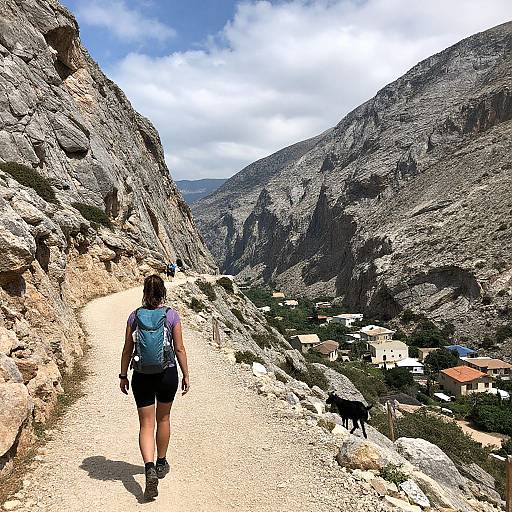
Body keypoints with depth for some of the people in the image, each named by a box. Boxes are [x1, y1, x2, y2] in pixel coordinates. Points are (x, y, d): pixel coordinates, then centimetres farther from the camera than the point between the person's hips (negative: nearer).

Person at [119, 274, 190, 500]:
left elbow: (127, 350, 2)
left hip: (141, 376, 0)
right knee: (163, 418, 20)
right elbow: (179, 349, -5)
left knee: (146, 424, 6)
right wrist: (186, 375, 4)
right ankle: (161, 464, 35)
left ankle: (150, 468, -13)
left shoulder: (135, 316, -2)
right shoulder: (171, 315, -7)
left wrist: (123, 375, 12)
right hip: (167, 374, 0)